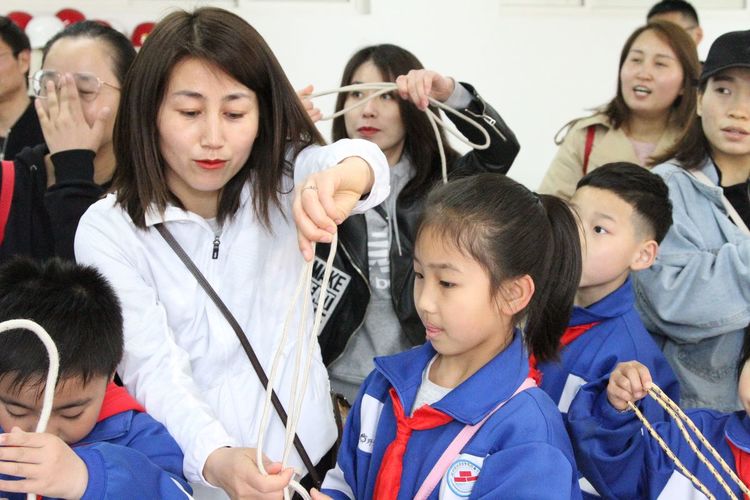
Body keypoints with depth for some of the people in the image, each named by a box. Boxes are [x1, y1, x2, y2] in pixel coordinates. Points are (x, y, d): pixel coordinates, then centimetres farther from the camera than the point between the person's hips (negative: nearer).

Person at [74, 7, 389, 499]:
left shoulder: (280, 184, -4)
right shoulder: (108, 230, -10)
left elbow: (367, 162, -25)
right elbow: (155, 371, -20)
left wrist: (342, 177, -50)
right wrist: (216, 460, -39)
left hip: (313, 456, 2)